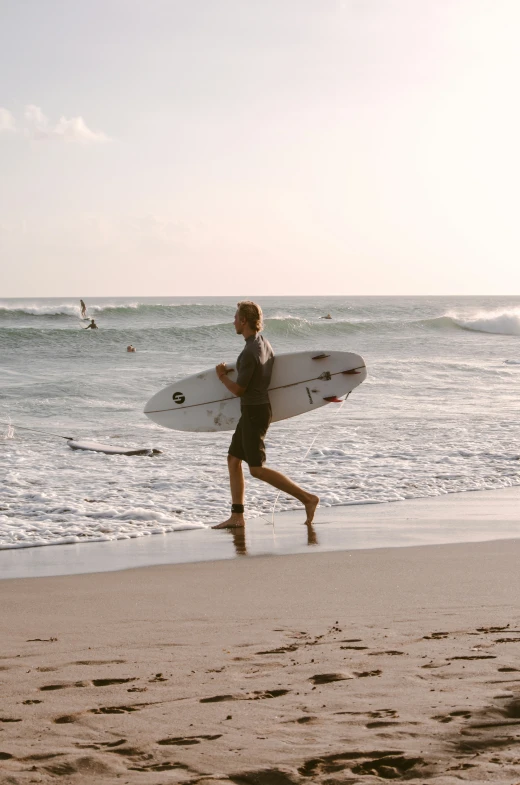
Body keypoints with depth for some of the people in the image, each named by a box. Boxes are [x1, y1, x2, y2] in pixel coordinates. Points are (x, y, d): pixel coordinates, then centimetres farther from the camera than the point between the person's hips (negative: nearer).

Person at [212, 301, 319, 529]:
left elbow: (238, 390, -18)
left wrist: (222, 376, 0)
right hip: (254, 410, 10)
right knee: (233, 460, 12)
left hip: (254, 411, -10)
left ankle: (307, 498, -9)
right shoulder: (264, 343, 6)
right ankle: (236, 516, 12)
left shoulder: (249, 352, -23)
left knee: (257, 469, -8)